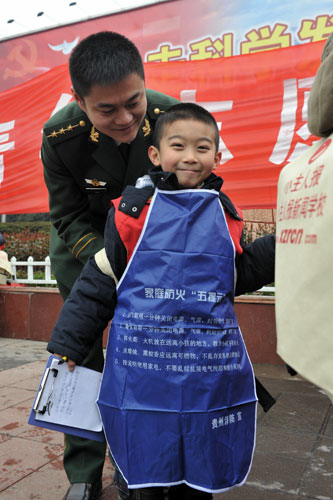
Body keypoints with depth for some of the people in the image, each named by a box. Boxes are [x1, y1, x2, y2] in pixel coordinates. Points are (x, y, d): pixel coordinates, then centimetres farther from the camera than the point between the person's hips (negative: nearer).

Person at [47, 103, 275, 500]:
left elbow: (239, 275, 16)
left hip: (210, 370, 3)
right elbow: (98, 282, 1)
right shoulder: (133, 209, -3)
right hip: (142, 363, -2)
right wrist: (68, 344, 3)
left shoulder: (224, 214, 8)